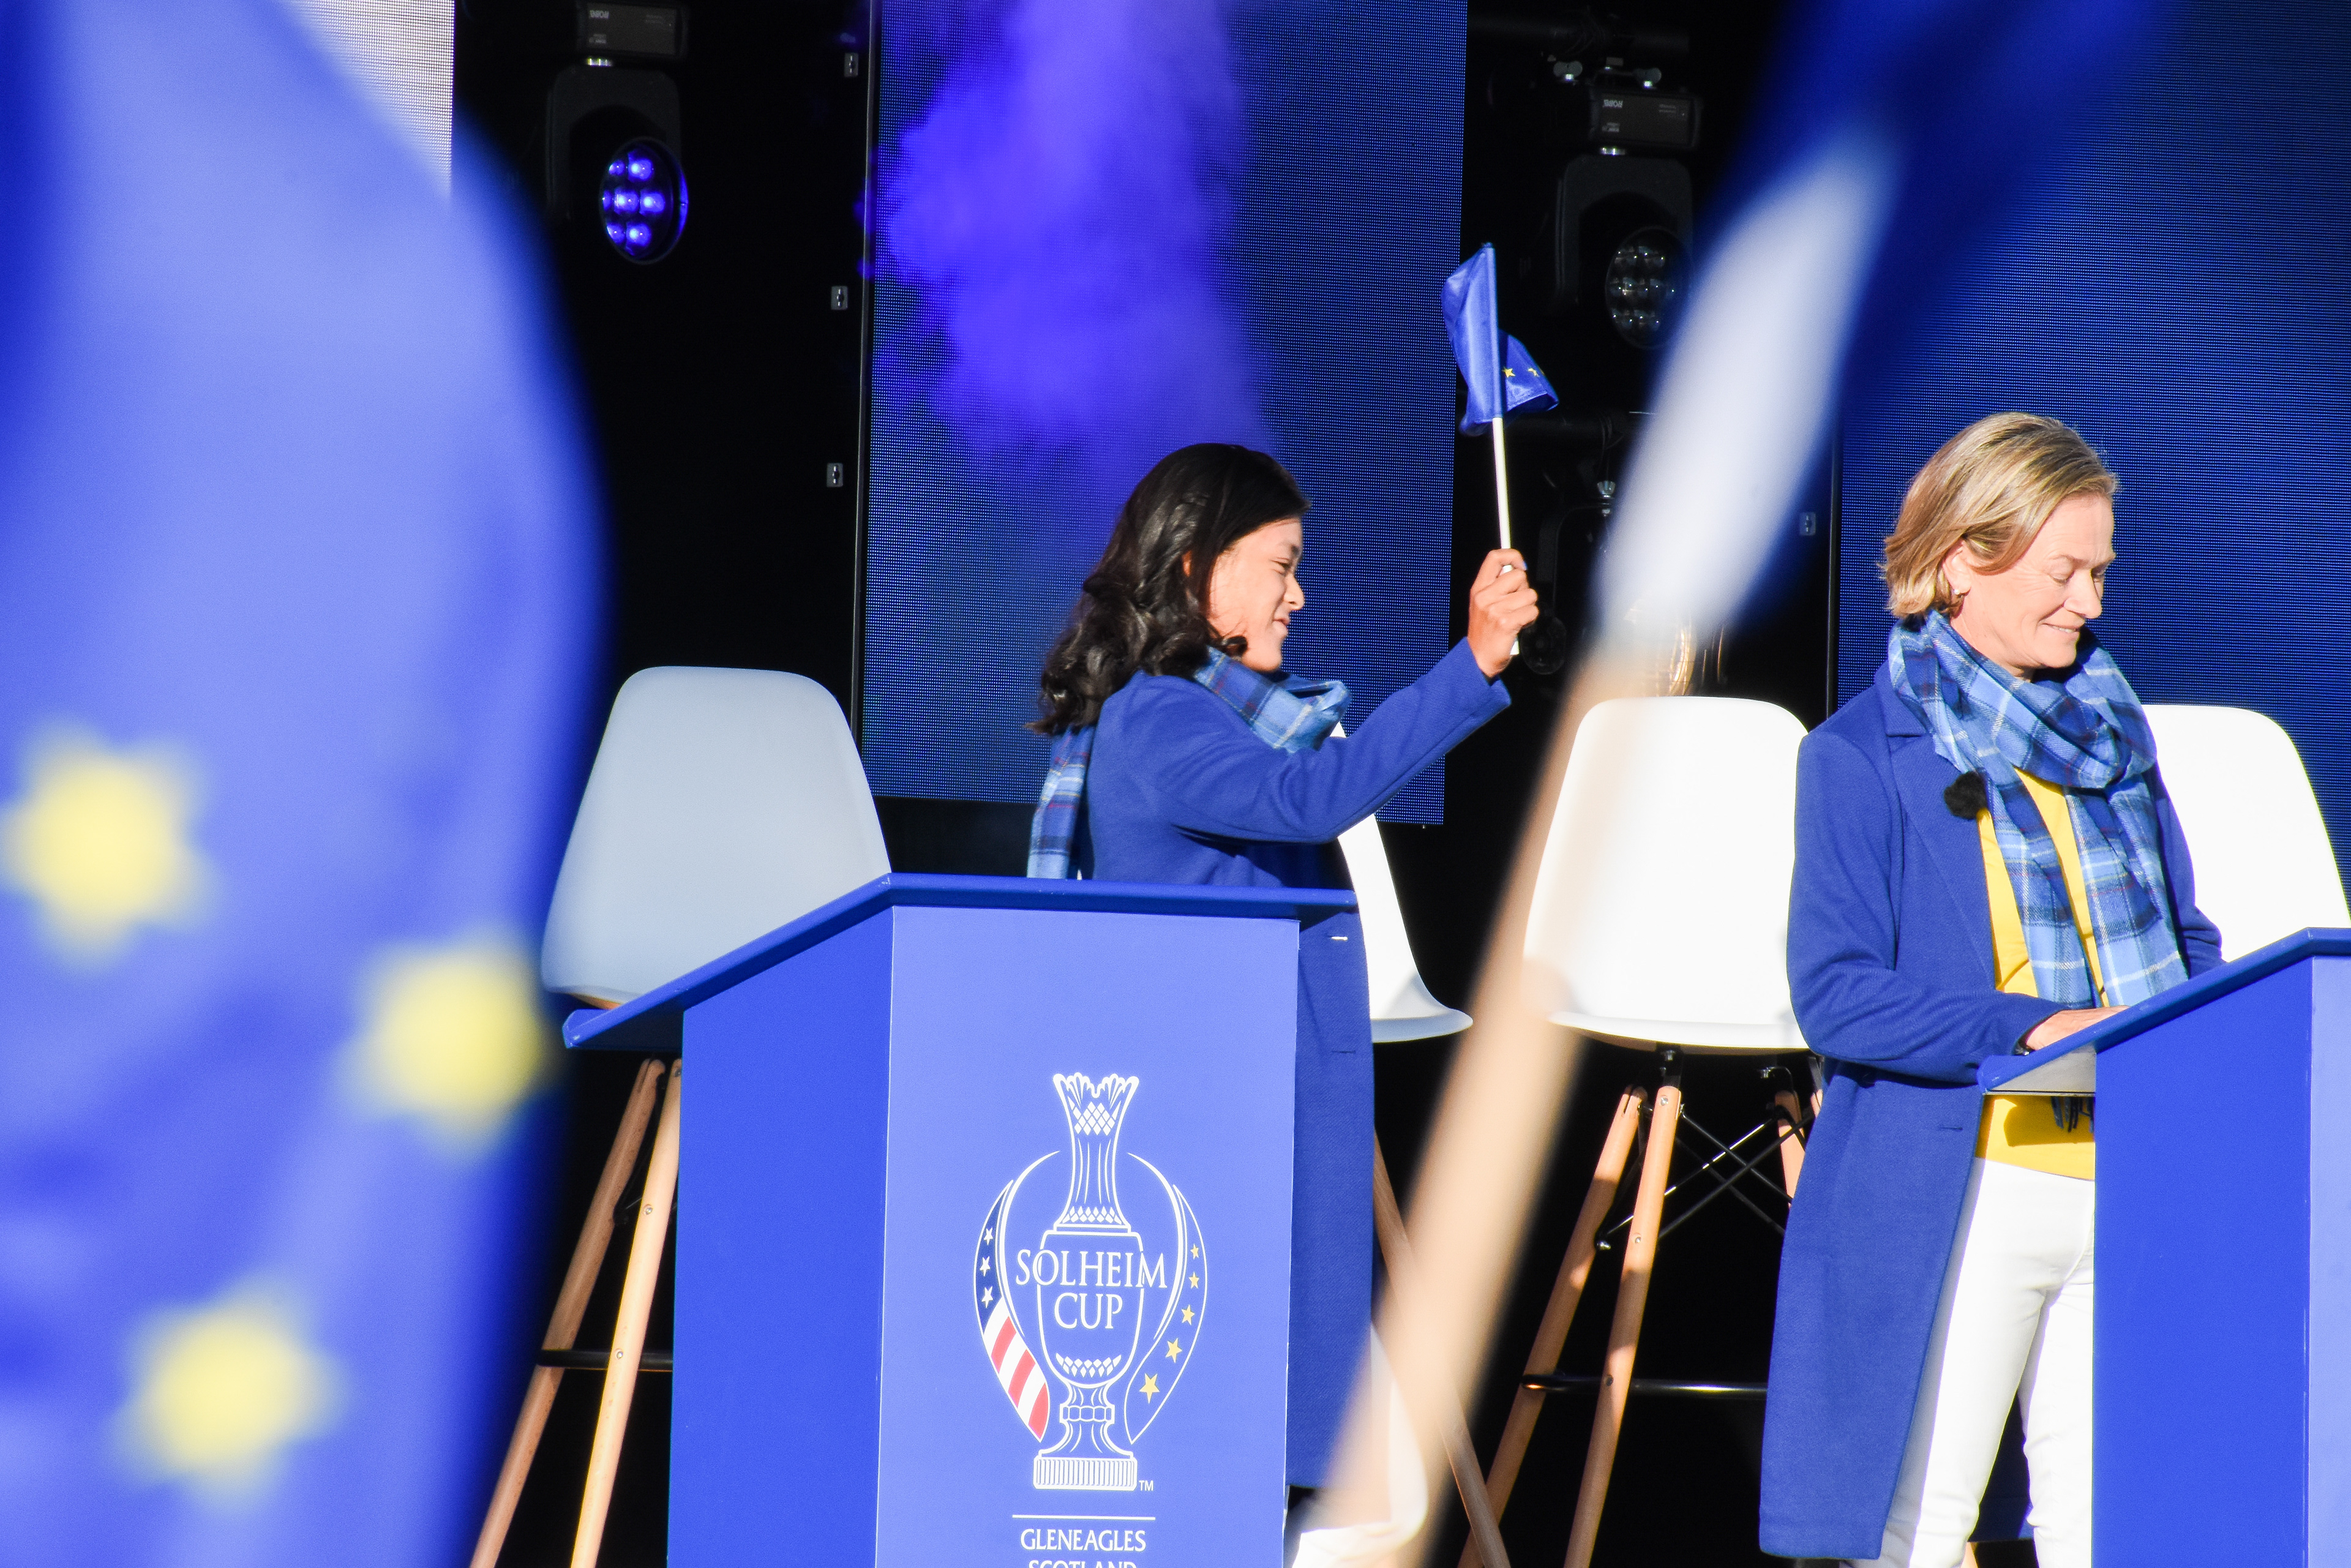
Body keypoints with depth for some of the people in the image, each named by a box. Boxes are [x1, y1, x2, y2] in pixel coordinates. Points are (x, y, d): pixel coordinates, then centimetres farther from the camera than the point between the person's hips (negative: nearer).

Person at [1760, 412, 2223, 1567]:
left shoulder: (2113, 730, 15)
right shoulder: (1863, 757, -4)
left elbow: (2181, 938, 22)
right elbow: (1834, 995, -12)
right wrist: (2033, 1026, -21)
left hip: (2124, 1182, 6)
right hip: (1955, 1198, -5)